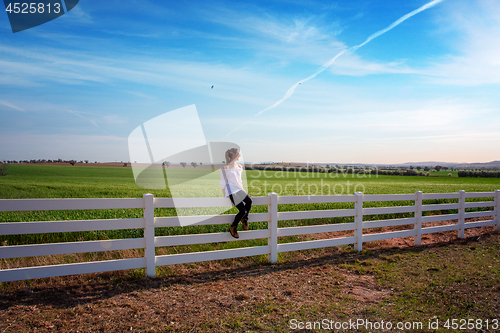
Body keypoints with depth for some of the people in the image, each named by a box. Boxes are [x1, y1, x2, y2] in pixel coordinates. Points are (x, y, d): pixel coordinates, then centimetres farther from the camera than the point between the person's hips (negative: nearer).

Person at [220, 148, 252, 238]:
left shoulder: (239, 167, 16)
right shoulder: (225, 169, -4)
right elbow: (223, 184, -1)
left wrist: (243, 191, 20)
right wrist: (225, 196, -4)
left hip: (240, 190, 6)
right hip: (232, 192, -6)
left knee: (249, 201, -26)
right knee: (243, 210, -19)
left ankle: (244, 218, 0)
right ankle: (233, 227, 3)